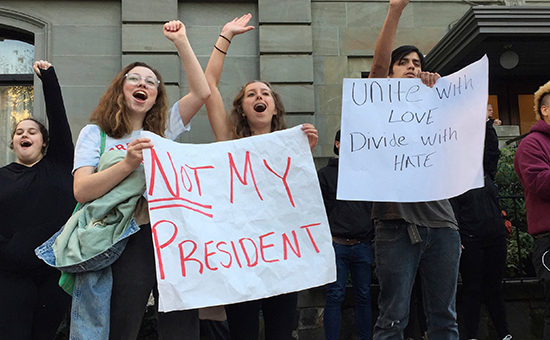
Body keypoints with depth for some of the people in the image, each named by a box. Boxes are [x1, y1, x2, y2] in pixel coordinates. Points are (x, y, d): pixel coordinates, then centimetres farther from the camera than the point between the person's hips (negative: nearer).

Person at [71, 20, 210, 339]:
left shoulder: (163, 130, 19)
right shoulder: (95, 133, 10)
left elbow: (202, 92, 9)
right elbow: (82, 191, -6)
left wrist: (181, 42, 7)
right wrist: (128, 164, -20)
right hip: (128, 239, -3)